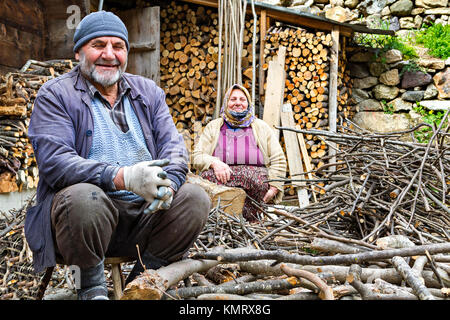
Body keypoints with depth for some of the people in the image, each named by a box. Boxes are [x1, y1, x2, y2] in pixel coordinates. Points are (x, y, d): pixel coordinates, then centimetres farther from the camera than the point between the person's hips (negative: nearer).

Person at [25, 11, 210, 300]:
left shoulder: (148, 92, 15)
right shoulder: (55, 95, 0)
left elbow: (173, 144, 5)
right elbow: (54, 161, -14)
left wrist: (168, 181, -20)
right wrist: (122, 177, -29)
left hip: (145, 213, 5)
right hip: (86, 211, -4)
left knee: (195, 198, -18)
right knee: (84, 198, -36)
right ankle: (92, 286, -9)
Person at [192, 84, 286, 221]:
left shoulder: (261, 126, 22)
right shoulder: (213, 126, 22)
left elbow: (279, 160, 15)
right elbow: (197, 156, 11)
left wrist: (273, 188, -2)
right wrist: (214, 162, -13)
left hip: (256, 178, -1)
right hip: (223, 175, 1)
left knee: (247, 175, -36)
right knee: (208, 174, -33)